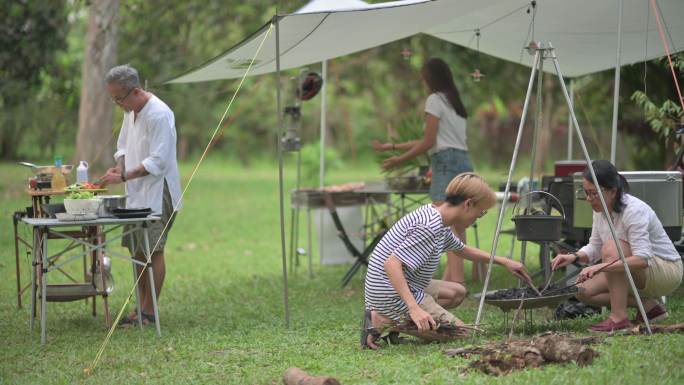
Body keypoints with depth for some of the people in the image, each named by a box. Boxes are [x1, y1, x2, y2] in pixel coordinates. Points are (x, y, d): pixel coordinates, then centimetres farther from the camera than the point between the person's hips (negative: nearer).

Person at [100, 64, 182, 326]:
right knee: (138, 251, 11)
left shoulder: (159, 115, -18)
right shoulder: (131, 111, 11)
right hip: (137, 195, 9)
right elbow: (123, 145, 22)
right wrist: (119, 166, 1)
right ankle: (142, 307, 18)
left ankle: (149, 312, -5)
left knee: (153, 250, -8)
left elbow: (157, 161, -22)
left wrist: (124, 177, -22)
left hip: (157, 194, -9)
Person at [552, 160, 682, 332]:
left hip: (667, 271, -9)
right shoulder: (601, 210, -3)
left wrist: (601, 267, -45)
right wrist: (574, 257, -15)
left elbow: (642, 259, -37)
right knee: (584, 290, -6)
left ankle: (619, 318, -25)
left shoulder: (634, 210, -27)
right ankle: (649, 306, 3)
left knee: (612, 248, -31)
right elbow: (595, 247, 6)